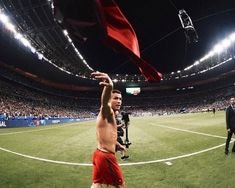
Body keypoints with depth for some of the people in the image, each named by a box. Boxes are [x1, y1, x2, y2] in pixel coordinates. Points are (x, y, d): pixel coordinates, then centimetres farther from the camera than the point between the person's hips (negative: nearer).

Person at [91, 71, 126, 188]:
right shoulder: (107, 112, -17)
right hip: (106, 156, -10)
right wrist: (109, 87, -66)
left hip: (99, 154, 10)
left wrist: (117, 145, 43)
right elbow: (104, 103, -44)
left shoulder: (109, 115, 14)